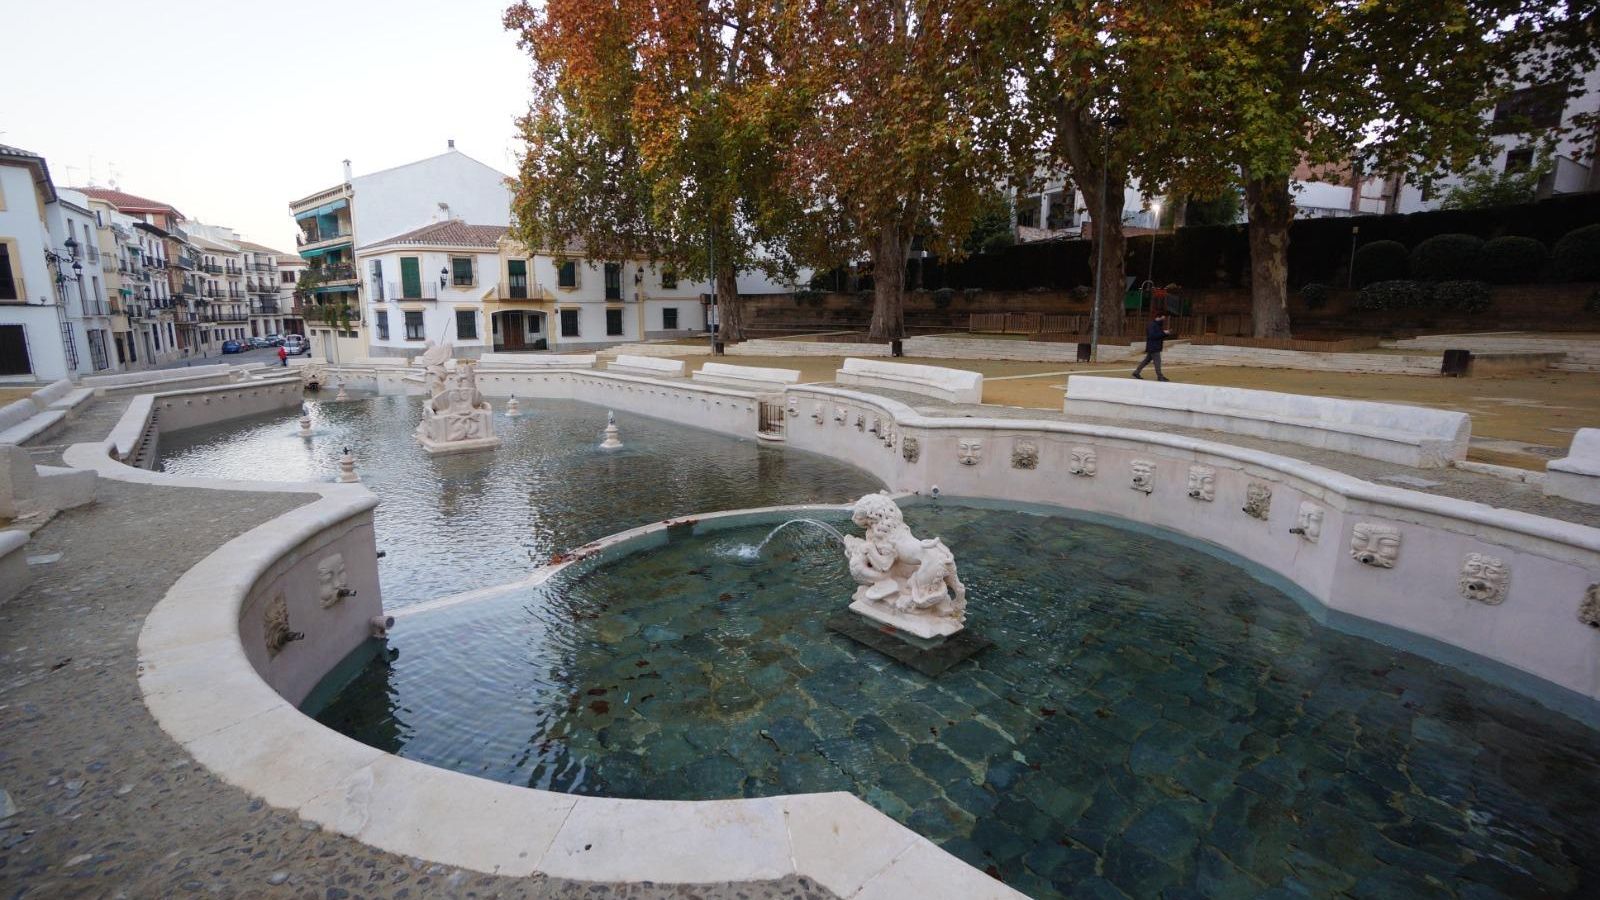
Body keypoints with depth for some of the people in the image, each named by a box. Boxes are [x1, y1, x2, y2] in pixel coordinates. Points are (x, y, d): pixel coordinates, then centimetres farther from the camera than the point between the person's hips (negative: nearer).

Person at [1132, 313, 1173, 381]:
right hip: (1153, 347, -10)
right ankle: (1160, 377, -3)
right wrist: (1163, 333, -23)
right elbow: (1152, 335, -25)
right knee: (1157, 361, -7)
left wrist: (1167, 334, 3)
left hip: (1156, 347, 10)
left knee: (1147, 360, 14)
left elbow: (1159, 335, 20)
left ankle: (1136, 372, 19)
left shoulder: (1158, 325, 16)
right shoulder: (1152, 325, -15)